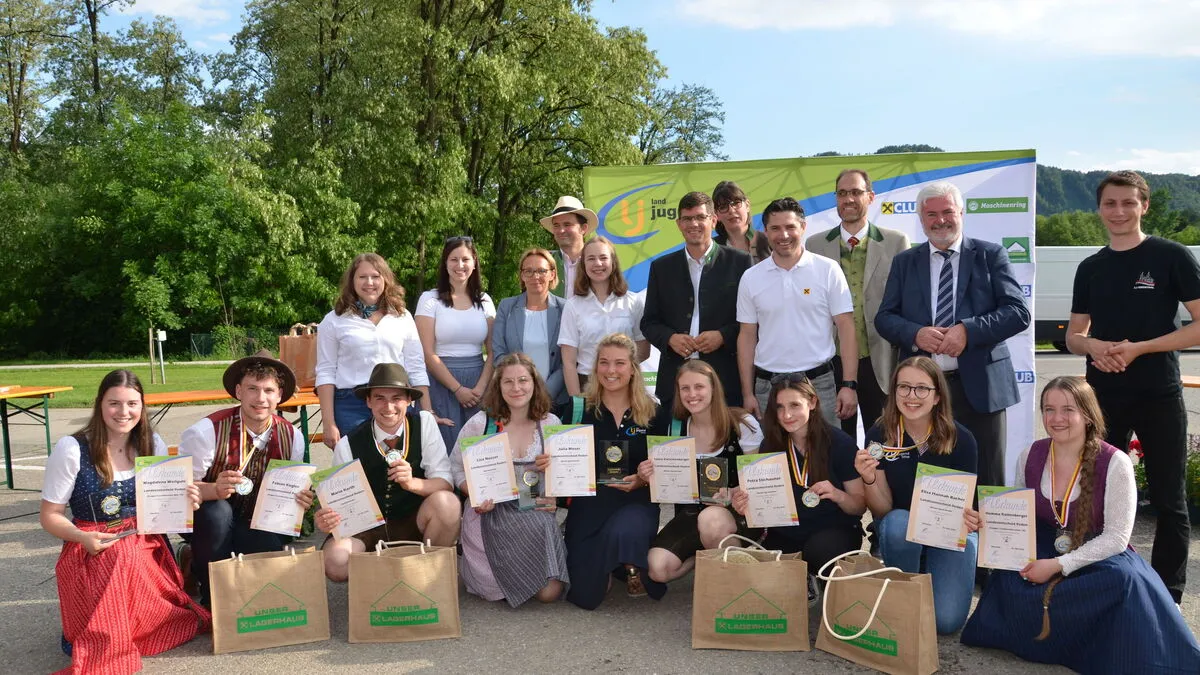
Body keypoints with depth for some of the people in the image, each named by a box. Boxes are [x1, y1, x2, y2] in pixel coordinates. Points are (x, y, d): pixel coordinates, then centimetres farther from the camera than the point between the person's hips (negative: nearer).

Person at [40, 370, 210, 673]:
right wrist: (83, 537, -22)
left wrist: (184, 501, -11)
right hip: (92, 550, -2)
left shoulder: (153, 444, 3)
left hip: (146, 544, 3)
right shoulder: (71, 449, -9)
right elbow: (50, 516, -3)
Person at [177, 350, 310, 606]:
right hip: (205, 519, -4)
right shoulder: (208, 431, -21)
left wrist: (302, 500, -22)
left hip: (255, 526, 4)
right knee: (217, 511, -37)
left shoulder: (292, 437, -8)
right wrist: (215, 490, -41)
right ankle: (211, 593, -11)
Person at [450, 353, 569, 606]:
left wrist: (555, 497, -5)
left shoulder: (551, 424, 6)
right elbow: (456, 467, 4)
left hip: (536, 513, 2)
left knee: (551, 591, -19)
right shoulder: (480, 424, -2)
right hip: (491, 512, -2)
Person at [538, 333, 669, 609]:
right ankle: (607, 568, 29)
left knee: (623, 532, -38)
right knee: (584, 595, -7)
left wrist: (642, 480, -16)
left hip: (636, 503, -1)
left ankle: (633, 569, 0)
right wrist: (550, 463, -21)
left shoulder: (652, 413, 0)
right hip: (588, 504, 1)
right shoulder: (579, 409, -1)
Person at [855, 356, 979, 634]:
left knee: (946, 620, -18)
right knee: (899, 522, -35)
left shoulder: (960, 439, -15)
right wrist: (869, 480, -31)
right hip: (898, 532, 1)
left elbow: (963, 503, -6)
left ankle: (930, 573, 16)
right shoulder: (879, 436, -13)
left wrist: (968, 518, -30)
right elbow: (882, 510, -10)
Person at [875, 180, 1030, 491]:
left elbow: (1018, 312, -3)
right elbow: (885, 317, 7)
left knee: (986, 484, 4)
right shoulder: (904, 262, 12)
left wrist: (968, 330, -18)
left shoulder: (991, 255, 4)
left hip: (977, 386, -2)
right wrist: (915, 334, -13)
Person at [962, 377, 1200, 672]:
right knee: (1009, 580, -28)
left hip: (1100, 557, -3)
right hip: (1044, 553, 3)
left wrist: (1058, 566, -23)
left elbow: (1116, 537, -15)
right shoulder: (1030, 457, 0)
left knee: (1124, 578, -36)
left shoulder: (1115, 464, -14)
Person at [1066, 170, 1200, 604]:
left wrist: (1139, 348, -18)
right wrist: (1093, 345, -9)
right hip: (1103, 397, 4)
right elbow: (1073, 337, 14)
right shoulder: (1091, 268, 10)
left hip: (1159, 396, -4)